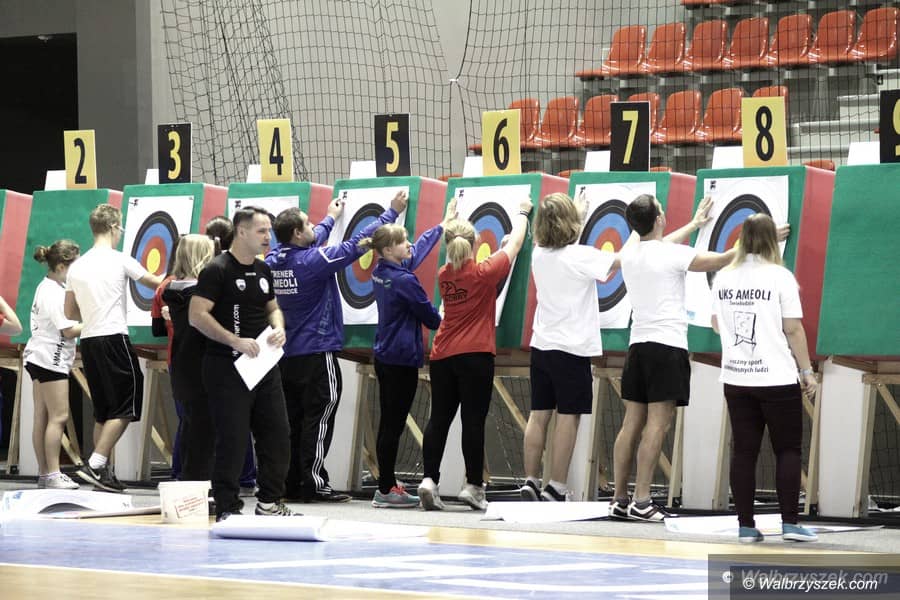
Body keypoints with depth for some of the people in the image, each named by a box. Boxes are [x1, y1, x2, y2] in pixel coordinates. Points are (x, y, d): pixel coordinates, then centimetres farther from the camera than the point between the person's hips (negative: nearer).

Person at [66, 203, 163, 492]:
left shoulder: (77, 266, 11)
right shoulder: (119, 261, -5)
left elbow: (70, 313, 16)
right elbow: (156, 283, 6)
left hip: (88, 340, 7)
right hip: (114, 337, -7)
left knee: (103, 410, 13)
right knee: (124, 408, -4)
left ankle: (104, 472, 10)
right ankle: (95, 465, -14)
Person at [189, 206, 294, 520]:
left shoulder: (263, 271, 14)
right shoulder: (217, 270, -11)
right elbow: (196, 315, -18)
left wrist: (278, 328, 2)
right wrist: (235, 341, -22)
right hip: (228, 368, -8)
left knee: (277, 435, 9)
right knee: (232, 439, -5)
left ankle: (270, 502, 21)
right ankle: (227, 508, 2)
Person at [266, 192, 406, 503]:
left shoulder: (273, 262, 4)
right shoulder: (313, 261, -16)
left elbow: (310, 245, 24)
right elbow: (358, 243, -10)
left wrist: (330, 218, 40)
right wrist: (392, 212, 1)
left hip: (286, 356, 7)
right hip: (317, 354, -7)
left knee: (292, 420, 10)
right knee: (318, 419, -4)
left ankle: (290, 482, 11)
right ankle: (314, 483, -6)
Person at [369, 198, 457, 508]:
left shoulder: (381, 272, 8)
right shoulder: (403, 280, -18)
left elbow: (419, 249, 24)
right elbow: (430, 316, -9)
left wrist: (443, 224, 35)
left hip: (384, 357, 9)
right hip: (402, 360, -9)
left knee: (388, 424, 12)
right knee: (393, 425, -6)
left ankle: (387, 485, 16)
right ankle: (386, 490, -4)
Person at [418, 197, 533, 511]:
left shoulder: (444, 275, 5)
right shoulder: (485, 273, -8)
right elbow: (515, 243, 7)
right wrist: (522, 213, 23)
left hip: (442, 356, 4)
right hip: (475, 356, -4)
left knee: (439, 418, 7)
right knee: (473, 420, -1)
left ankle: (429, 479, -4)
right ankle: (473, 485, 1)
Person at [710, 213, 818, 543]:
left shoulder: (724, 278, 4)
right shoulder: (780, 277, -9)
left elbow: (717, 325, 16)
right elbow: (793, 330, -8)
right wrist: (807, 371, 0)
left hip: (735, 378, 4)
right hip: (777, 378, -4)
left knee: (744, 451, 7)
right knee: (788, 449, 5)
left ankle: (746, 525, 6)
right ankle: (790, 522, 0)